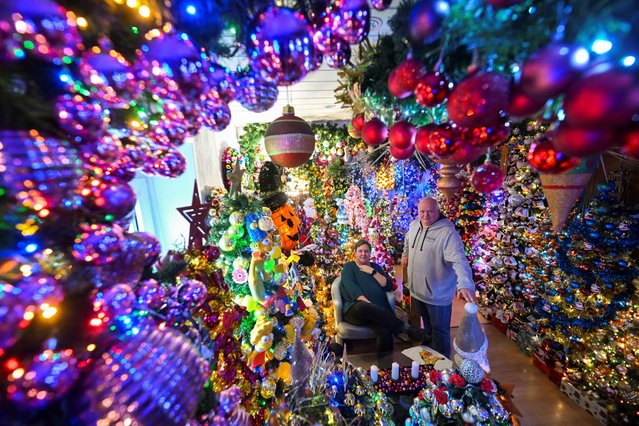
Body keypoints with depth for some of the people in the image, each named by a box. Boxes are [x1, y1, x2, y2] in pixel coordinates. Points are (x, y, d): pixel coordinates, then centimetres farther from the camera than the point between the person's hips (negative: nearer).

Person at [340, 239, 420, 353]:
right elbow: (350, 285, -9)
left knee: (385, 332, -32)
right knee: (364, 306, -39)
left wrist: (373, 272, -1)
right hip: (355, 309, -2)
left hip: (378, 312, 3)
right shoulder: (349, 267, 9)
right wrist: (367, 303, -23)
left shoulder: (375, 267, 21)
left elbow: (389, 286, 10)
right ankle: (403, 328, -24)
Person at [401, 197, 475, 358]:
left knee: (440, 331, 13)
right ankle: (427, 350, 57)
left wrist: (465, 285, -49)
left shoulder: (448, 233, -25)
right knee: (427, 324, 31)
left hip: (438, 294, -7)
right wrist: (405, 254, 13)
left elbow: (460, 261, -36)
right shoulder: (414, 224, -2)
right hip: (417, 290, 7)